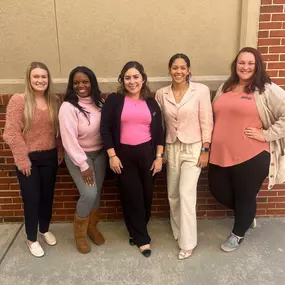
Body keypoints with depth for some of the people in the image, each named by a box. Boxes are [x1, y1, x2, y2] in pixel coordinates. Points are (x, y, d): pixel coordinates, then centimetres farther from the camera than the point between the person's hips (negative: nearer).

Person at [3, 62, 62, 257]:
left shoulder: (55, 101, 3)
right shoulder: (18, 100, -10)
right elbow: (12, 133, -13)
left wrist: (60, 152, 4)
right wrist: (22, 159, -15)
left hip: (50, 157, 4)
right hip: (28, 158, -4)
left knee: (48, 196, 15)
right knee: (32, 198, 6)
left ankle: (45, 230, 39)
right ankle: (32, 239, 26)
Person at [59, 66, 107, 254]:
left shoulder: (99, 102, -2)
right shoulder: (68, 107, -18)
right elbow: (69, 140, -19)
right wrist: (83, 166, -19)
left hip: (100, 153, 5)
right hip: (78, 155, -5)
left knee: (97, 192, 11)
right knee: (89, 194, -12)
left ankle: (92, 227, 35)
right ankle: (80, 233, 14)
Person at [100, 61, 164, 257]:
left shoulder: (151, 103, 7)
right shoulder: (114, 100, -1)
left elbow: (159, 131, 7)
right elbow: (105, 129, -5)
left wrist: (159, 157, 1)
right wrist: (112, 156, -9)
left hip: (147, 153, 3)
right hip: (124, 155, -2)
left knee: (146, 195, 9)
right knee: (132, 195, 5)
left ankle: (137, 232, 34)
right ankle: (142, 238, 21)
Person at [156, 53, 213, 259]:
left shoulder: (201, 90, -8)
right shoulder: (161, 94, 1)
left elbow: (206, 122, -7)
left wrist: (205, 150, -9)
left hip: (193, 148, -4)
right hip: (171, 148, 4)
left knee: (186, 194, -10)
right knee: (173, 195, 12)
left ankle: (187, 242, 6)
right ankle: (178, 232, 34)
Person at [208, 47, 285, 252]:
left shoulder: (267, 90, -6)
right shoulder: (225, 88, 13)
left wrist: (266, 134, -15)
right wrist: (208, 147, 10)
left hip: (252, 156, -6)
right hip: (221, 154, 6)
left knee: (245, 196, 10)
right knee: (218, 191, 12)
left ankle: (238, 234, 36)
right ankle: (247, 214, 42)